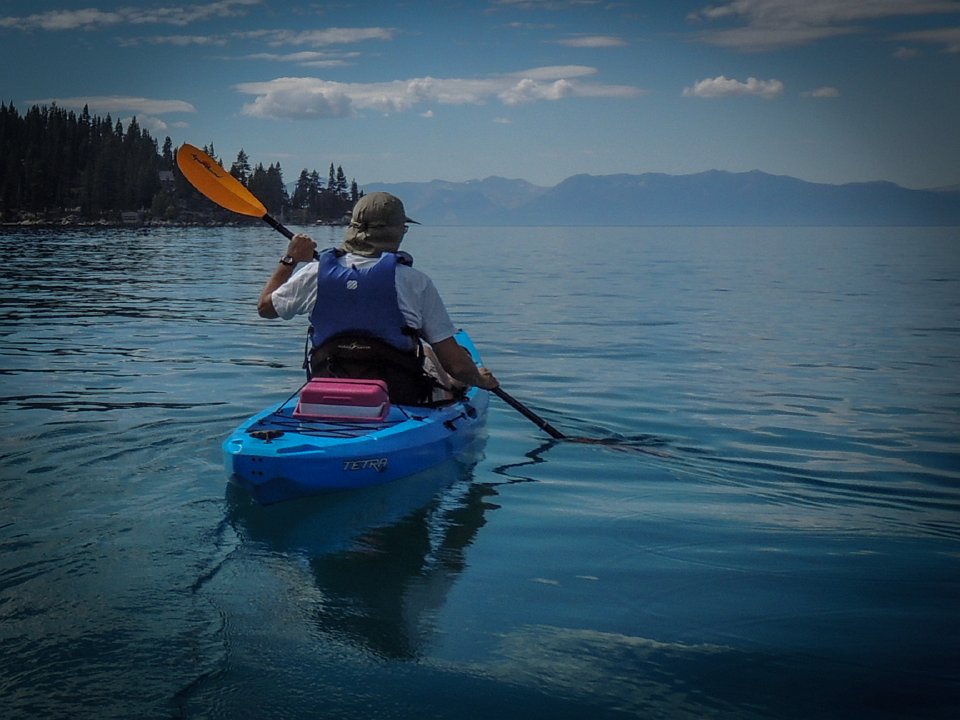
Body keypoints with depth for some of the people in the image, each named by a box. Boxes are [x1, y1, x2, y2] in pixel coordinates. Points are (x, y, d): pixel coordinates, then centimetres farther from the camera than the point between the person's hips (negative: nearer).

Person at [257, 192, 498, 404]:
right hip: (402, 402, -3)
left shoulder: (315, 274, -5)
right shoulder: (414, 281, -14)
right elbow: (455, 363, -12)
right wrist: (480, 379, 9)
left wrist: (288, 260, 26)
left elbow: (265, 306, 14)